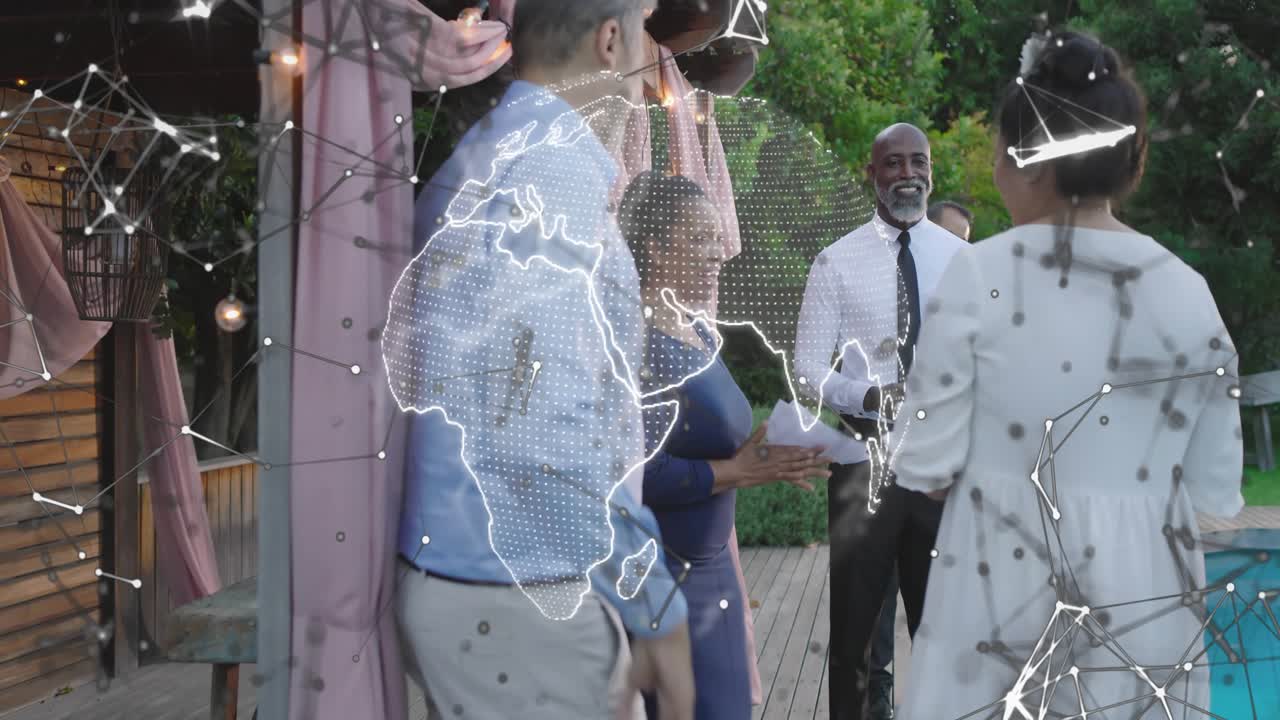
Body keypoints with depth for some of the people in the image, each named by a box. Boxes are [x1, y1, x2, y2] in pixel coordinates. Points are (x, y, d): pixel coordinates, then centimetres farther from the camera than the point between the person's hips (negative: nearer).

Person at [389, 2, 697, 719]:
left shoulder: (477, 158, 11)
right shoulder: (553, 166, -18)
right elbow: (546, 430, -25)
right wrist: (659, 610, -18)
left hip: (460, 578, 9)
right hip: (524, 604, -9)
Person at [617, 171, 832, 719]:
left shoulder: (702, 333, 10)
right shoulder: (640, 344, -20)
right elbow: (642, 474, -27)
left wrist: (769, 461, -2)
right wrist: (739, 473, -20)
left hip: (709, 566, 9)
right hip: (659, 575, -9)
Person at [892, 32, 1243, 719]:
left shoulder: (980, 275, -11)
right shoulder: (1187, 292, -3)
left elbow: (926, 465, -8)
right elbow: (1219, 493, 1)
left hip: (999, 587, -2)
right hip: (1143, 597, 2)